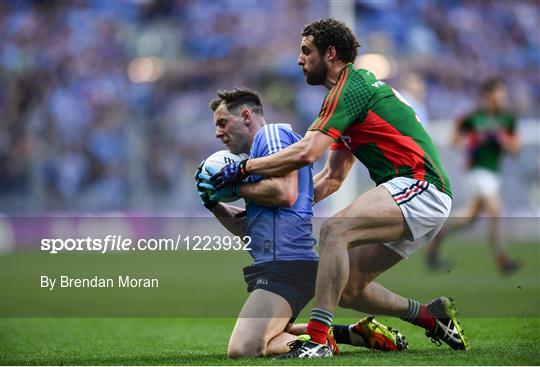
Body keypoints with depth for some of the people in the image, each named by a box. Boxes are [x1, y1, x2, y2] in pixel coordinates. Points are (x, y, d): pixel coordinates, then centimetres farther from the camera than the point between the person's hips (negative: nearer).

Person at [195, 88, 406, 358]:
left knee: (242, 349, -25)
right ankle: (353, 333, 11)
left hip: (286, 263, -11)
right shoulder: (261, 147, 28)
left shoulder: (272, 133, -2)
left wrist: (235, 188, -6)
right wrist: (214, 204, 15)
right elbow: (248, 229, 28)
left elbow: (285, 192, -19)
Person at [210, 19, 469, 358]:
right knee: (347, 288, 8)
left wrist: (244, 168, -11)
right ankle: (433, 316, 21)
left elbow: (306, 153, -20)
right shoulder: (359, 85, 23)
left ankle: (318, 340, -34)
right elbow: (333, 178, 25)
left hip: (420, 187, -10)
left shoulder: (350, 86, -9)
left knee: (335, 231, -27)